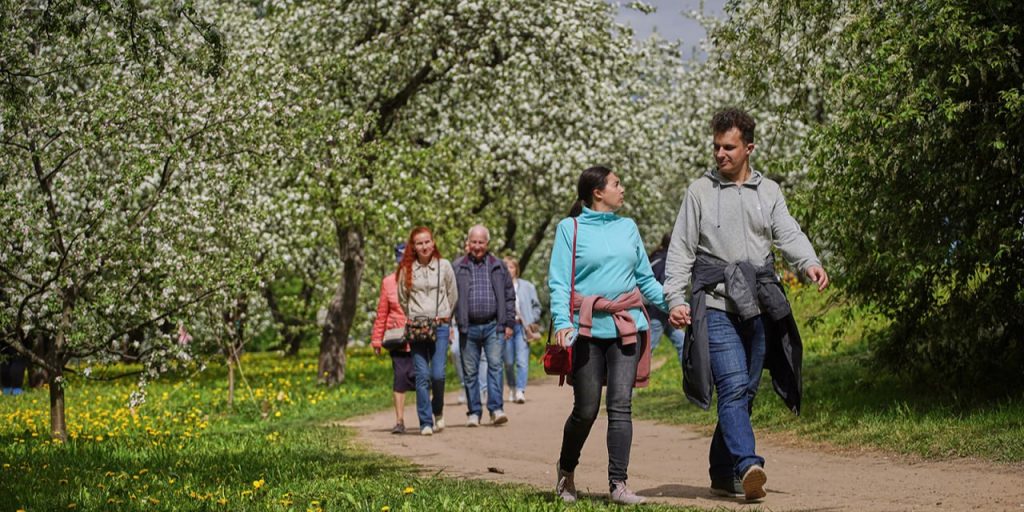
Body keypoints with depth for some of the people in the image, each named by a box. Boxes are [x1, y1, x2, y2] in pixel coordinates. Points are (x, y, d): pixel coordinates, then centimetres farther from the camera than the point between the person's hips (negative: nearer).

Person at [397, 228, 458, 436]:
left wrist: (444, 316, 11)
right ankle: (426, 422, -2)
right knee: (422, 375, -6)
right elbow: (402, 299, 16)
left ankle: (438, 411, 19)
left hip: (440, 325, 0)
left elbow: (453, 295, 13)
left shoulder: (444, 266, 4)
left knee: (438, 374, -8)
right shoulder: (407, 270, 5)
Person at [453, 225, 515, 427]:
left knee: (495, 365, -11)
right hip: (468, 328, 0)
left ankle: (496, 408, -12)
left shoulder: (498, 266, 11)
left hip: (493, 326, 0)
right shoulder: (458, 267, 7)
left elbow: (509, 295, 13)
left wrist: (509, 323, 6)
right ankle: (473, 412, 10)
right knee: (470, 371, 3)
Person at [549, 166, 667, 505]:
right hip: (588, 328, -3)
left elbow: (645, 278, 18)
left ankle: (618, 484, -5)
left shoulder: (628, 227, 14)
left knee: (621, 406, -5)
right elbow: (558, 282, -4)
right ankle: (566, 471, 26)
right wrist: (562, 322, -17)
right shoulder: (570, 228, 2)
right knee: (586, 410, 2)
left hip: (627, 327, 3)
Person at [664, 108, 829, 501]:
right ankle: (747, 467, -30)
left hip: (759, 309, 4)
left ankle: (722, 474, 18)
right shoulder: (700, 192, 6)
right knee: (733, 387, -17)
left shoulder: (769, 192, 13)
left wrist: (810, 263, -21)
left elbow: (788, 235, 0)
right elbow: (681, 250, 3)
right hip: (716, 306, -3)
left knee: (744, 392, 7)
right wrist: (675, 299, -8)